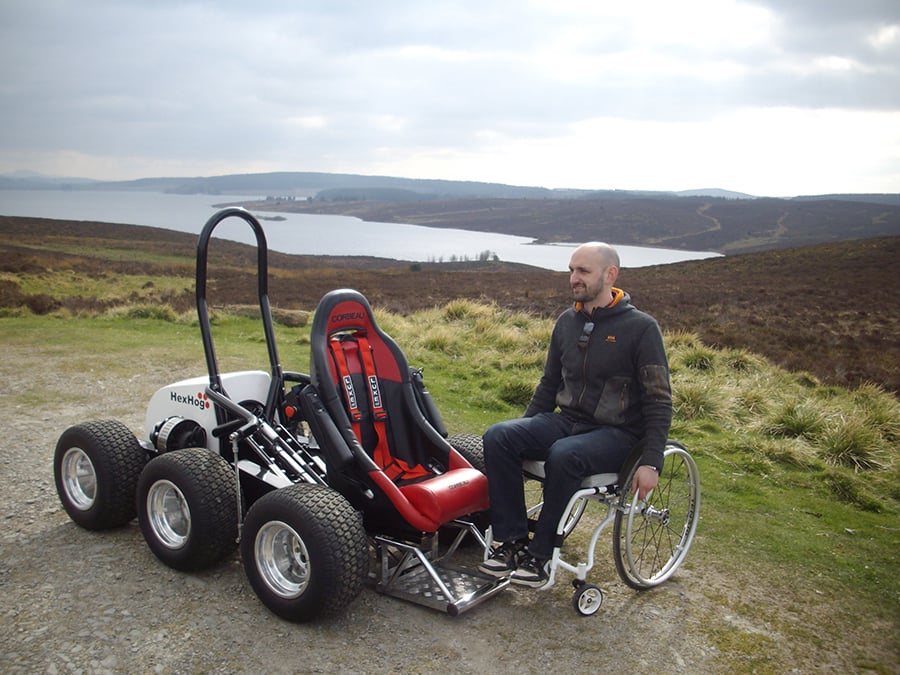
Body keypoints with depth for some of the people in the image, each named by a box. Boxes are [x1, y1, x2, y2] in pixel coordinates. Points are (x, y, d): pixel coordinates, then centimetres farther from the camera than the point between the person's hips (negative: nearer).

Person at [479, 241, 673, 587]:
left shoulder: (641, 327, -8)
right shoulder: (567, 322, 9)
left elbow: (659, 402, -8)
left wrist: (650, 463, -16)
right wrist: (524, 432, 12)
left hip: (616, 433, -5)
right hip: (567, 421, 6)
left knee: (564, 454, -36)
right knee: (497, 437, -19)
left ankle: (540, 554, -20)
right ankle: (512, 541, -15)